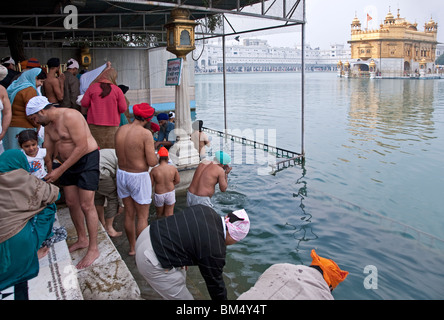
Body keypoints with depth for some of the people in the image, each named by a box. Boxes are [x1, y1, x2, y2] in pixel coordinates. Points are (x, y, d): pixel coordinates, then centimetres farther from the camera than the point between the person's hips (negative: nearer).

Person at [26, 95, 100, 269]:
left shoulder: (69, 116, -21)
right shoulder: (48, 124, 8)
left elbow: (82, 147, -25)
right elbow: (48, 153, 14)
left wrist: (60, 170, -22)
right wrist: (49, 173, 8)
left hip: (87, 160, -9)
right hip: (67, 163, 9)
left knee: (86, 205, -8)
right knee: (71, 203, 13)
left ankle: (93, 249, 2)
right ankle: (82, 239, 31)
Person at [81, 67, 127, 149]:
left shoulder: (92, 87, 0)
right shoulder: (117, 90, -4)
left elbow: (84, 104, 2)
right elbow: (123, 108, -3)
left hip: (94, 124, 1)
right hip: (112, 125, -1)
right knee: (111, 150, 3)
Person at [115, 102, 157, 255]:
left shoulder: (120, 130, 0)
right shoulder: (145, 134, -20)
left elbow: (119, 154, 11)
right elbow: (152, 162, -21)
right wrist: (155, 156, 0)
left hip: (121, 173, 7)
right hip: (139, 177, -7)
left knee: (129, 214, 19)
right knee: (142, 217, 8)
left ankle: (132, 247, 34)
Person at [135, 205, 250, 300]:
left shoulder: (206, 210, 0)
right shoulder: (215, 250, -20)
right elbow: (214, 283, -4)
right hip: (151, 262, -9)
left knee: (180, 279, 28)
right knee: (183, 297, 5)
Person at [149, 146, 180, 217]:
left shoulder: (154, 170, -18)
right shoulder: (173, 168, -13)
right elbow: (177, 180, -2)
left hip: (159, 195, 0)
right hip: (170, 193, 1)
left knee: (160, 214, 23)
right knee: (169, 215, 13)